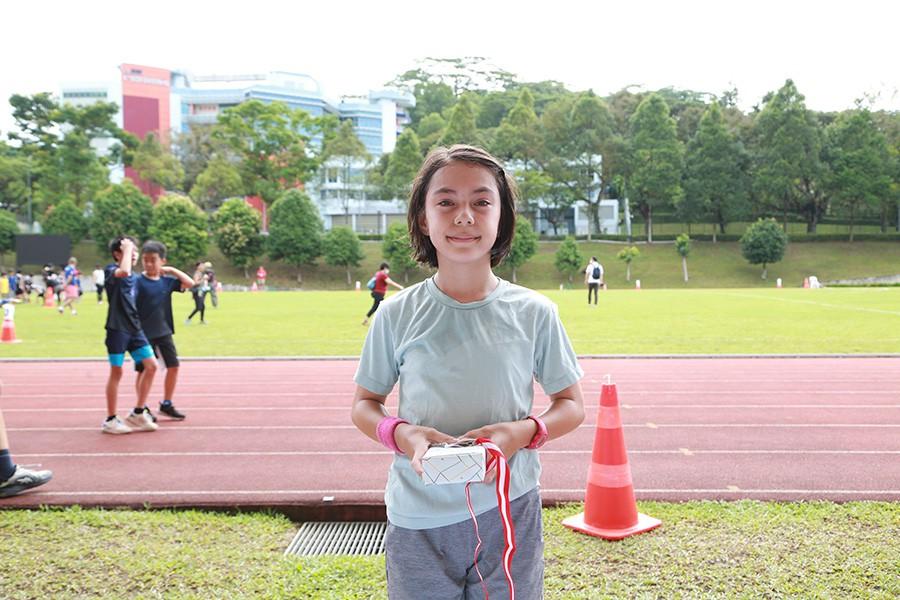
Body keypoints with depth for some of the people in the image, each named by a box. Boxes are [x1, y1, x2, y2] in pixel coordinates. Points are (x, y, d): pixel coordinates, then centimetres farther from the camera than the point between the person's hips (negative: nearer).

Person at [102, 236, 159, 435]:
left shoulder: (133, 277, 14)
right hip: (117, 329, -7)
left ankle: (138, 413, 14)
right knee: (116, 372, 0)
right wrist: (127, 246, -22)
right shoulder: (110, 270, -9)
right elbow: (124, 272, -34)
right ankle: (110, 420, 13)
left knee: (151, 365, 2)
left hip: (134, 328, 7)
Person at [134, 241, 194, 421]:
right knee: (144, 370, 5)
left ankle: (166, 404, 23)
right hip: (144, 333, -5)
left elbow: (190, 283, -3)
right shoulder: (138, 282, -11)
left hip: (164, 332, 5)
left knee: (173, 366, 8)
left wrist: (172, 270, -4)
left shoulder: (167, 281, 2)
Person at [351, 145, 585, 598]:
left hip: (510, 513, 1)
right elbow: (364, 404, 5)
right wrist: (401, 434, -16)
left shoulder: (534, 313, -5)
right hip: (418, 520, 0)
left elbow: (572, 404, 4)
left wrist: (525, 431, -16)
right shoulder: (397, 315, -5)